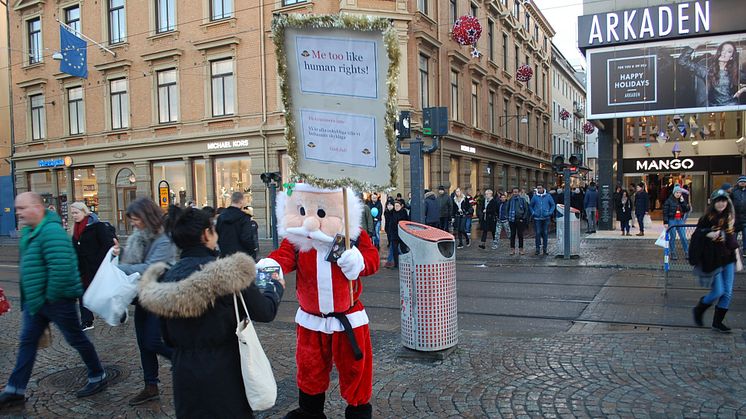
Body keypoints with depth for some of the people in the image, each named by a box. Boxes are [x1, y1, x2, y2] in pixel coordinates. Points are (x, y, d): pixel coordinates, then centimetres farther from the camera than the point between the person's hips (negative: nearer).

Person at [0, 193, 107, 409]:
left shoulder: (51, 231, -24)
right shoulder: (29, 230, 8)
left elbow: (61, 268, -32)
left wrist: (51, 296, -22)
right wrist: (30, 297, 16)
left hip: (56, 300, -9)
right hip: (35, 300, 9)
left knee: (76, 339, 6)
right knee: (27, 343, 14)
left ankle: (98, 377, 23)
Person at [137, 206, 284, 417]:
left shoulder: (166, 278, -4)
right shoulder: (229, 272, -20)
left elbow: (168, 339, 6)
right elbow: (266, 312, -10)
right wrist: (276, 287, 10)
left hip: (184, 375, 4)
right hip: (225, 375, -4)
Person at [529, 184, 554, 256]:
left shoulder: (548, 196, 3)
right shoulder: (534, 197, 3)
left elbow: (553, 205, 9)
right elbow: (530, 206, 12)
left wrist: (550, 212, -3)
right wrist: (533, 213, -2)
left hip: (546, 218, 0)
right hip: (537, 218, 0)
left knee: (545, 233, 4)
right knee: (538, 233, -2)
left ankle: (544, 249, 13)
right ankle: (537, 249, 4)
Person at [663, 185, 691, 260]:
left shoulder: (682, 200, 10)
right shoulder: (669, 201, -5)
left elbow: (687, 210, 2)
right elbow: (665, 212, -7)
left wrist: (682, 202, -8)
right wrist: (665, 222, -11)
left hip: (680, 220, 4)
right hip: (672, 220, -4)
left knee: (683, 237, 2)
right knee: (672, 237, 2)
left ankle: (687, 253, 9)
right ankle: (673, 254, 9)